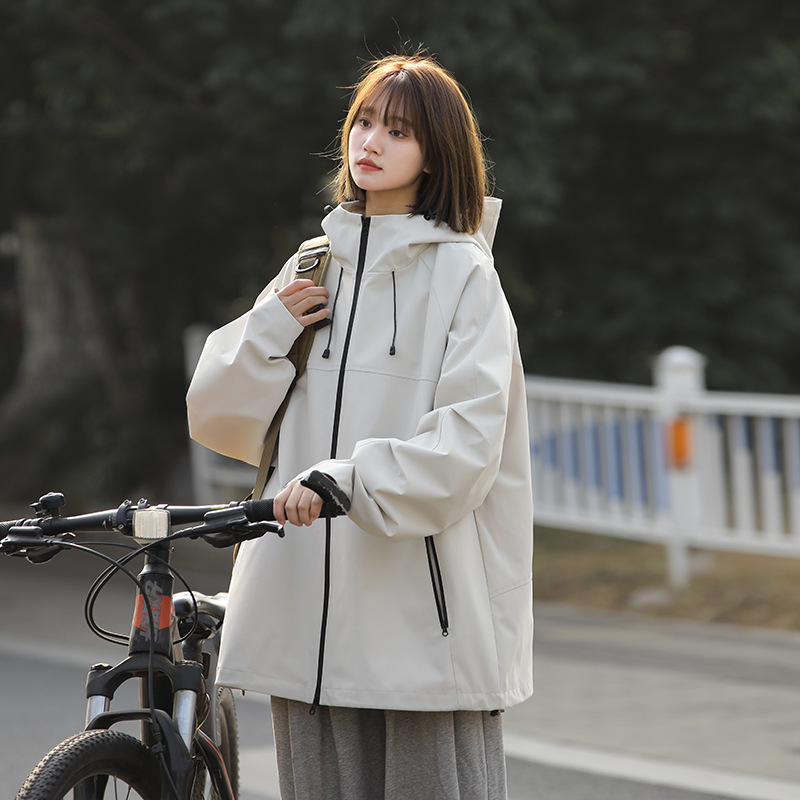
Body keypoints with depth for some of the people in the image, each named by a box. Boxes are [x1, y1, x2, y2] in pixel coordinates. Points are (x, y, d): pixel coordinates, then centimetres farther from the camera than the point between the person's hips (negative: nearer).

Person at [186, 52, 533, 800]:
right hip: (310, 613, 5)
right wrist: (271, 331, -3)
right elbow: (217, 421, 14)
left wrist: (348, 478, -24)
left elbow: (465, 443, -12)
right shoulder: (313, 267, 15)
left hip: (426, 618, -5)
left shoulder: (461, 274, -1)